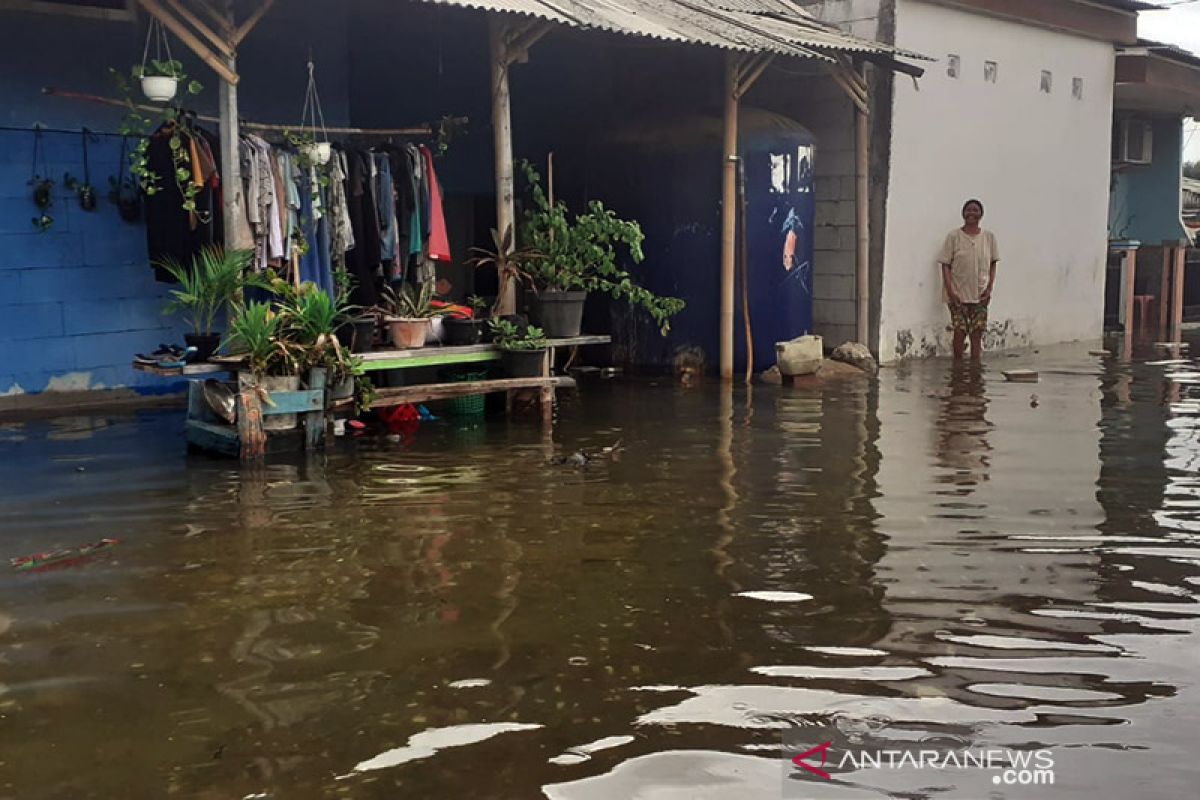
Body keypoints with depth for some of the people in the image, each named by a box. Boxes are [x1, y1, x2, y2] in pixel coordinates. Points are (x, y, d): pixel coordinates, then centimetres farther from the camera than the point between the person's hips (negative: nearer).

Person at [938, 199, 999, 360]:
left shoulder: (989, 237, 5)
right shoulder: (954, 236, -3)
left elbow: (992, 264, 10)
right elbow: (945, 265, -4)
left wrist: (989, 288, -2)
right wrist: (950, 291, -12)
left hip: (980, 295, 2)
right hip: (958, 294, -2)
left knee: (977, 333, 1)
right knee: (960, 332, -4)